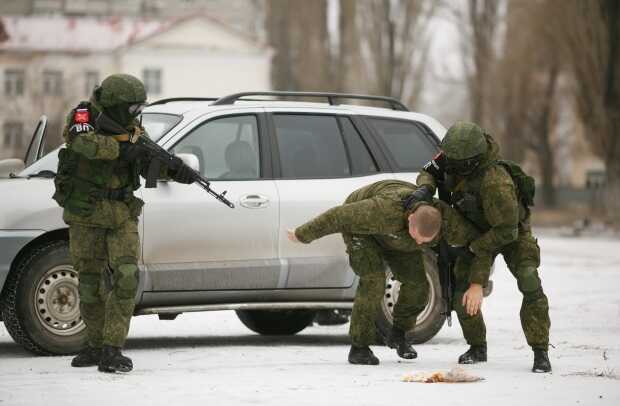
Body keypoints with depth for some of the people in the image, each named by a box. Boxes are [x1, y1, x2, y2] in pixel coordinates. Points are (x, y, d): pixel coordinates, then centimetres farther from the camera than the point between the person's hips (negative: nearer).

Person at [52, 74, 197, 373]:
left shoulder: (131, 128, 6)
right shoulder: (82, 117, -8)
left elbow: (150, 162, 4)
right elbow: (85, 142, -29)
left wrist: (176, 171, -13)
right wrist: (122, 147, -35)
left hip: (121, 214, 3)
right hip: (86, 214, -3)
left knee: (126, 277, -13)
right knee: (90, 283, 5)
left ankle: (112, 351, -14)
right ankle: (96, 345, 22)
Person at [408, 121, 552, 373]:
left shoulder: (495, 183, -44)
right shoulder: (454, 154, -24)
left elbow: (506, 231, -39)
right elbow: (431, 172, -9)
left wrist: (473, 248, -29)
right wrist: (424, 189, -33)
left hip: (512, 233, -6)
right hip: (476, 229, 6)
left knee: (530, 284, -24)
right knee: (462, 289, -9)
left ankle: (540, 353, -19)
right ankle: (477, 348, 10)